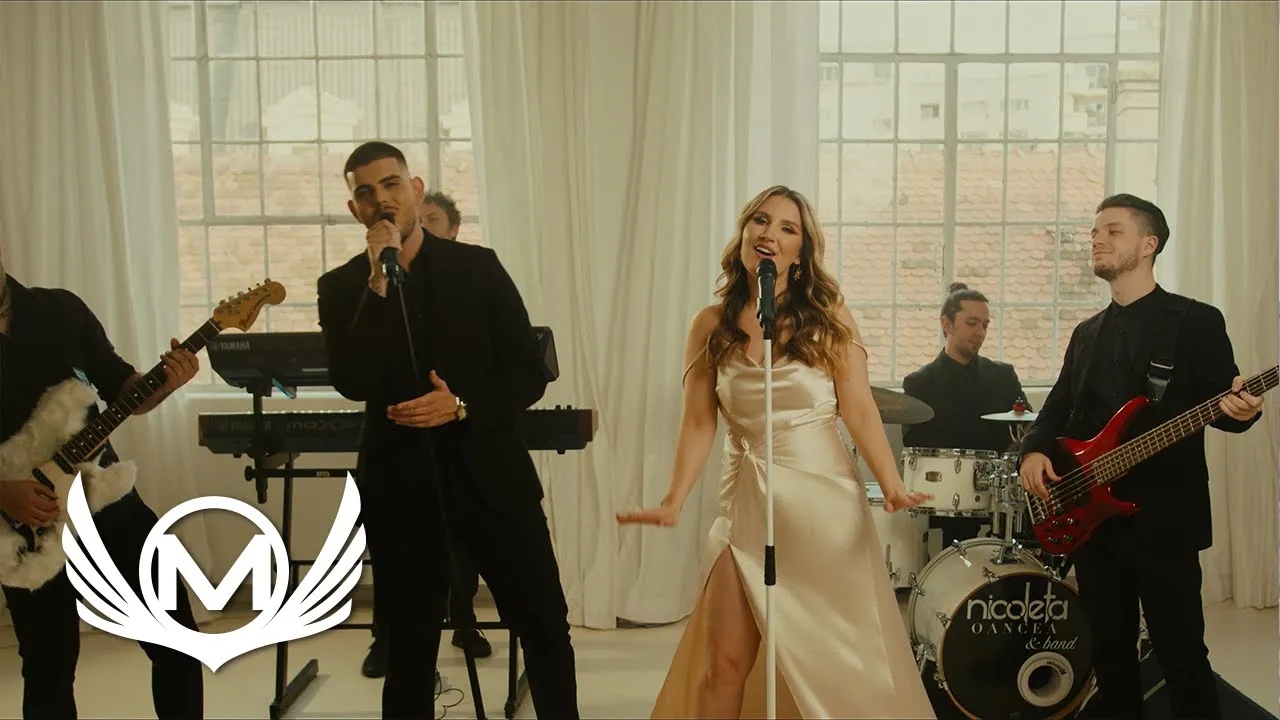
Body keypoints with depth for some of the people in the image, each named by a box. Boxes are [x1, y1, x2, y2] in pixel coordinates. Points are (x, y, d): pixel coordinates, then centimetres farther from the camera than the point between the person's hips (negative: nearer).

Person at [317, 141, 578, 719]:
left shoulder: (478, 266, 1)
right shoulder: (342, 287, 2)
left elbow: (529, 374, 0)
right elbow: (353, 383, -15)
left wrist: (462, 405, -16)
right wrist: (379, 282, -18)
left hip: (489, 472, 0)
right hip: (400, 481, 1)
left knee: (546, 627, 7)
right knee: (408, 644, 13)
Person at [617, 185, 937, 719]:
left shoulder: (829, 318, -2)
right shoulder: (711, 325, 3)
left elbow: (859, 410, -7)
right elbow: (699, 423, 1)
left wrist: (892, 485, -20)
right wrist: (673, 502, -10)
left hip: (825, 501, -1)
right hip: (748, 502, 1)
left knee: (838, 657, 9)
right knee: (724, 665, 1)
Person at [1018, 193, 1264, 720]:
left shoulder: (1196, 321, -2)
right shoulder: (1087, 332, 15)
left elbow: (1226, 404, -4)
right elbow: (1058, 408, 14)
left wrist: (1240, 410, -28)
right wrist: (1035, 451, -5)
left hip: (1164, 516, -5)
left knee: (1181, 654, 0)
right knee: (1110, 649, 14)